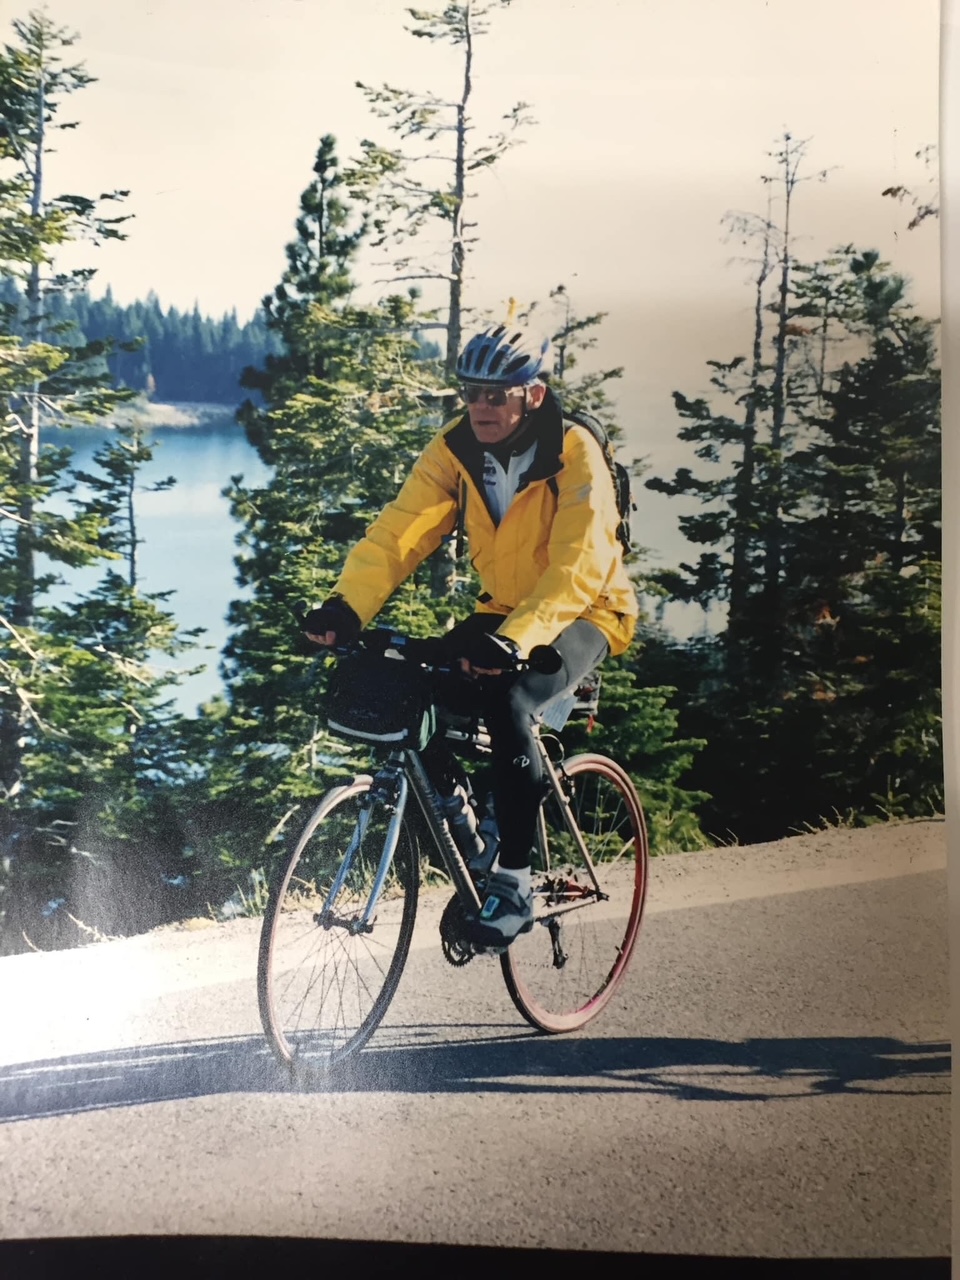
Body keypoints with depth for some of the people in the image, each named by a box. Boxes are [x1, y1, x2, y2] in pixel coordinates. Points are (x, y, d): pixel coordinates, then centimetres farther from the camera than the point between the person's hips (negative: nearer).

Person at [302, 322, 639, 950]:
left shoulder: (575, 454, -23)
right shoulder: (456, 448, -8)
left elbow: (577, 568, -33)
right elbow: (399, 529, -17)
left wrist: (516, 640, -48)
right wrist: (349, 605, -34)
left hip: (583, 613, -5)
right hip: (504, 612, 6)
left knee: (508, 702, -32)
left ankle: (514, 884, -18)